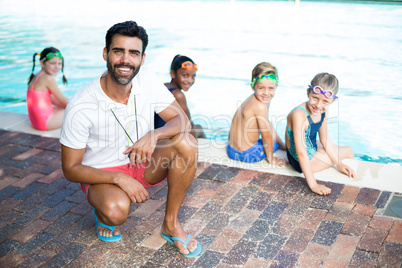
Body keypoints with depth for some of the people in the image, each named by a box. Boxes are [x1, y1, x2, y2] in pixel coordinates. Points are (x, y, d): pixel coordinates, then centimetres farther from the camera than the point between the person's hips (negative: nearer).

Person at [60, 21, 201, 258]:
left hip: (142, 163, 4)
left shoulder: (147, 80, -14)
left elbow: (182, 120, -10)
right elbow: (71, 169, -17)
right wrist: (119, 178, -31)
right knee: (117, 210, -37)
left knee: (186, 142, -23)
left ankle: (171, 224, -8)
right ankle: (104, 212, 5)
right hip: (102, 174, -4)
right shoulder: (81, 106, -25)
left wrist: (154, 136, -32)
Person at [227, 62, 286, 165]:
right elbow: (267, 136, -20)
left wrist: (283, 146, 25)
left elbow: (268, 126, 17)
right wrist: (271, 159, -6)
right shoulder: (260, 106, -28)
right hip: (246, 155, -8)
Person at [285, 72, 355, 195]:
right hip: (300, 161, -8)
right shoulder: (299, 115, -37)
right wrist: (313, 185, -41)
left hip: (312, 147, 8)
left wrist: (339, 164, 1)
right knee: (346, 153, 7)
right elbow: (301, 153, -40)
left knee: (348, 150, 25)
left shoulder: (323, 111, -10)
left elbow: (325, 140, 3)